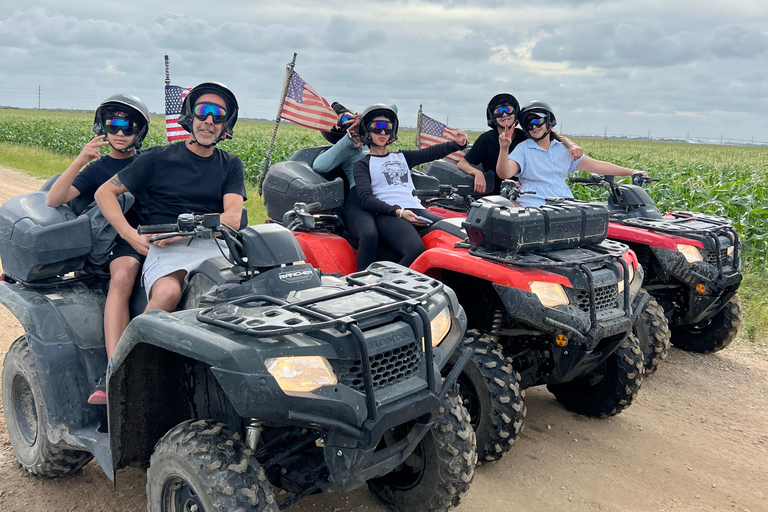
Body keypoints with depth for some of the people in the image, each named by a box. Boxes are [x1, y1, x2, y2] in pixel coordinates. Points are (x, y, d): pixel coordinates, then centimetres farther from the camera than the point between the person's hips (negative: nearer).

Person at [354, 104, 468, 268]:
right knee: (416, 250, -37)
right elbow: (365, 199, -1)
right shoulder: (363, 164, 15)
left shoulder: (401, 157, 30)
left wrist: (458, 143, -5)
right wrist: (398, 212, -16)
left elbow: (432, 152, 15)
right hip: (388, 215, -5)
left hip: (416, 211, 6)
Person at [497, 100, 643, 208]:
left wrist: (630, 172, 17)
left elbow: (596, 165, 21)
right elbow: (504, 173, -8)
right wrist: (504, 149, -25)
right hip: (535, 207, -4)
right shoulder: (523, 149, 8)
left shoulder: (564, 149, 19)